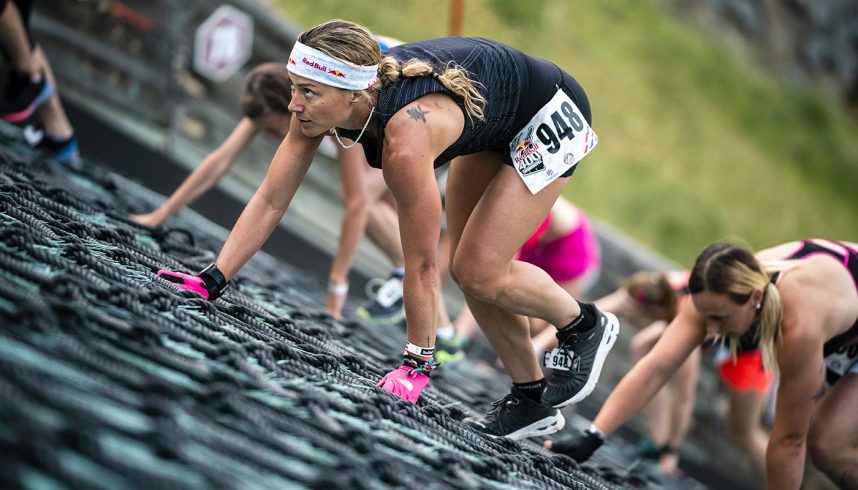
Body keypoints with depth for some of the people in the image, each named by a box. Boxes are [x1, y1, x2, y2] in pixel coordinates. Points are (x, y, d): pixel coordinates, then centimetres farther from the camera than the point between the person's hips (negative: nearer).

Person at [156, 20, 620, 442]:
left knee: (480, 271, -11)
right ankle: (531, 399, 23)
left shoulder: (405, 137, -41)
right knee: (466, 268, 7)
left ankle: (586, 326, 15)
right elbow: (270, 200, -14)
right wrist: (214, 280, -19)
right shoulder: (322, 100, -22)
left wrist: (416, 363, -23)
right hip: (491, 129, 8)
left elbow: (421, 264, -32)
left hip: (549, 114, -8)